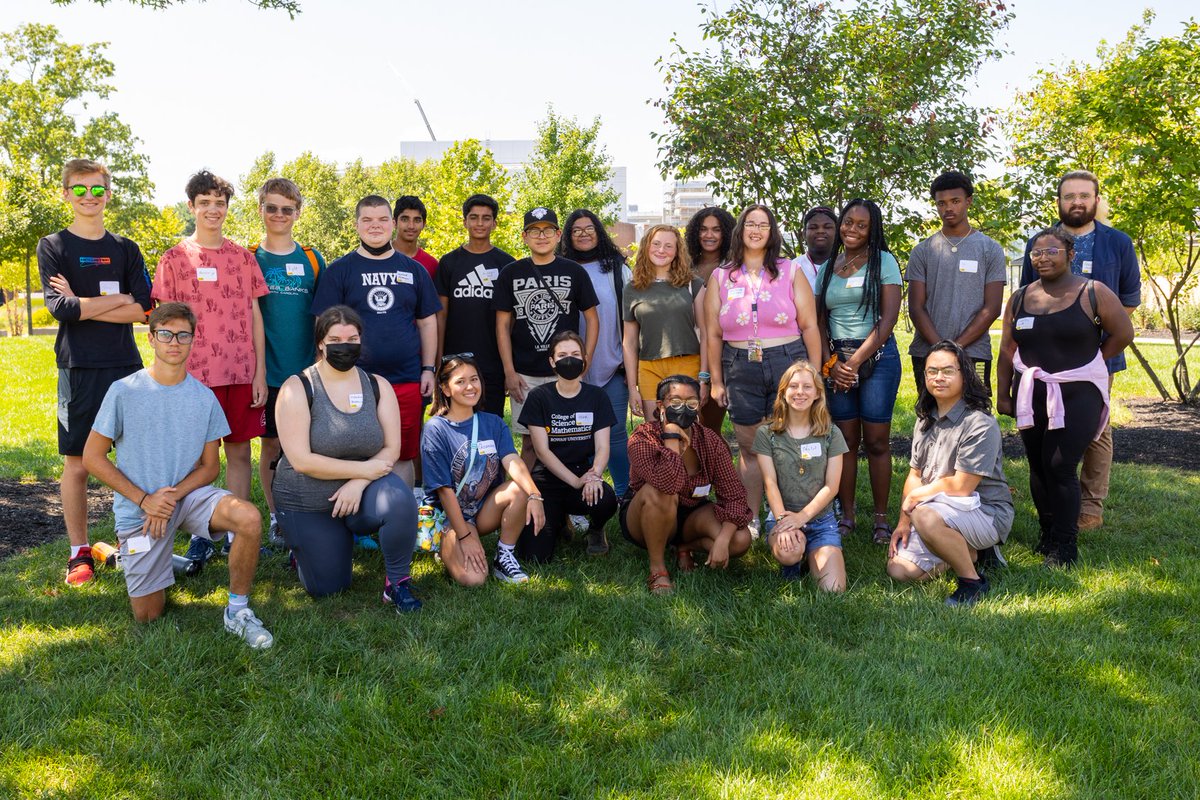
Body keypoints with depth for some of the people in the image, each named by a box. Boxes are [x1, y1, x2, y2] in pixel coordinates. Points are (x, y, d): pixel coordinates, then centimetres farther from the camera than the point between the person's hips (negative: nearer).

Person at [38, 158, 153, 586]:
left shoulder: (125, 249, 11)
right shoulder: (53, 246, 5)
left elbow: (144, 309, -2)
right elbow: (59, 308, -10)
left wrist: (82, 305, -8)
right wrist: (116, 300, -6)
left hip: (126, 366, 2)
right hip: (79, 369, -2)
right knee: (77, 463, 3)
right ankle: (79, 552, 15)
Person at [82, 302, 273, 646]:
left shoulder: (204, 397, -1)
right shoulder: (124, 391, -8)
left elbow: (210, 467, 3)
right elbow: (92, 457, -5)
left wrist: (172, 495, -16)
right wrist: (144, 499, -13)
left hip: (188, 493, 1)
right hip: (138, 508, -1)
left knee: (249, 518, -31)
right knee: (149, 615, 2)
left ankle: (237, 610, -12)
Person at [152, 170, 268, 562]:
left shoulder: (243, 257, 9)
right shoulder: (175, 258, 3)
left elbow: (255, 316, 8)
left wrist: (260, 372, 2)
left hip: (242, 372, 2)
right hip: (196, 373, -2)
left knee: (239, 451, 7)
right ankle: (201, 534, 16)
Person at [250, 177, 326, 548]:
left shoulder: (312, 260, 7)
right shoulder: (250, 259, 2)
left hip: (307, 370, 1)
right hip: (267, 372, -1)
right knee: (272, 444, 5)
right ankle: (276, 518, 18)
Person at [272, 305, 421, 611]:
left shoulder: (378, 386, -2)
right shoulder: (298, 388, -12)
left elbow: (391, 449, -6)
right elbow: (301, 460, -20)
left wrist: (358, 483, -23)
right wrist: (364, 469, -21)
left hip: (362, 493, 2)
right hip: (307, 503, -1)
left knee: (399, 499, -32)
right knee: (328, 588, 1)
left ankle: (397, 581, -11)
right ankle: (301, 547, 35)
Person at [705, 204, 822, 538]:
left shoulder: (791, 272, 7)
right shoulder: (721, 278, 9)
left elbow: (809, 326, 4)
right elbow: (713, 333, 9)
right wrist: (716, 381, 6)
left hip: (788, 363, -1)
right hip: (740, 370, 1)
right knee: (749, 448, 7)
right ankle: (750, 521, 18)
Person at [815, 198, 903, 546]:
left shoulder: (884, 261, 1)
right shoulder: (827, 267, 13)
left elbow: (889, 317, -8)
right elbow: (819, 320, 11)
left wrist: (857, 360, -12)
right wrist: (830, 362, -4)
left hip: (877, 356, -3)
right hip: (836, 359, 3)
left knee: (876, 441, -1)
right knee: (845, 440, 5)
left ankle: (881, 519, 8)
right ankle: (846, 516, 12)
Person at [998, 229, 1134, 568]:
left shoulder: (1093, 293, -5)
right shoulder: (1020, 298, 8)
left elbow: (1123, 334, 1)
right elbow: (1007, 350, 9)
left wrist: (1086, 363, 6)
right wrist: (1003, 395, 7)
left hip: (1077, 394, -4)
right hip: (1031, 393, 4)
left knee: (1060, 467, -10)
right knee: (1038, 467, 8)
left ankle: (1065, 548, 2)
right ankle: (1047, 535, 23)